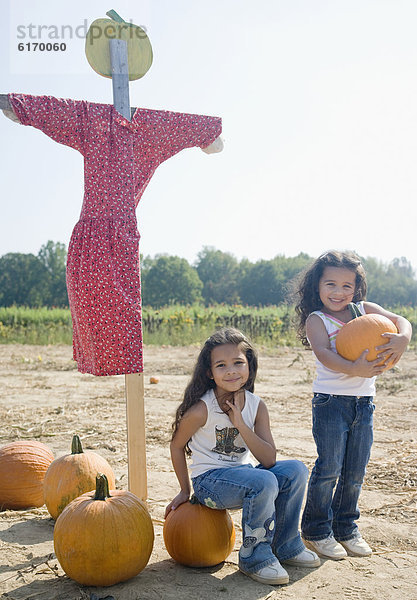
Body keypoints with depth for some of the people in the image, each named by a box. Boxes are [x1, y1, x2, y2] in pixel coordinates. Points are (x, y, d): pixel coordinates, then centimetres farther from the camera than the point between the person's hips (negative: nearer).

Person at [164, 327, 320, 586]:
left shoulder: (257, 406, -5)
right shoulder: (202, 409, -18)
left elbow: (269, 460, -12)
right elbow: (177, 445, -3)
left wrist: (240, 425, -23)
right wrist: (185, 491, 4)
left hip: (241, 474, 6)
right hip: (209, 481, -6)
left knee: (295, 470, -12)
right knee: (264, 482, -30)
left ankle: (286, 546, 8)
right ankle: (254, 558, -8)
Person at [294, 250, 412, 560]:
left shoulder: (365, 310, 9)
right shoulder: (316, 320, -4)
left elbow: (400, 320, -1)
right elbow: (324, 354, -21)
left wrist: (402, 337, -25)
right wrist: (354, 369, -38)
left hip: (364, 402, 5)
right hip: (331, 402, -4)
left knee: (355, 472, 12)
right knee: (329, 468, -2)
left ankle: (346, 528, 29)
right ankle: (316, 530, 16)